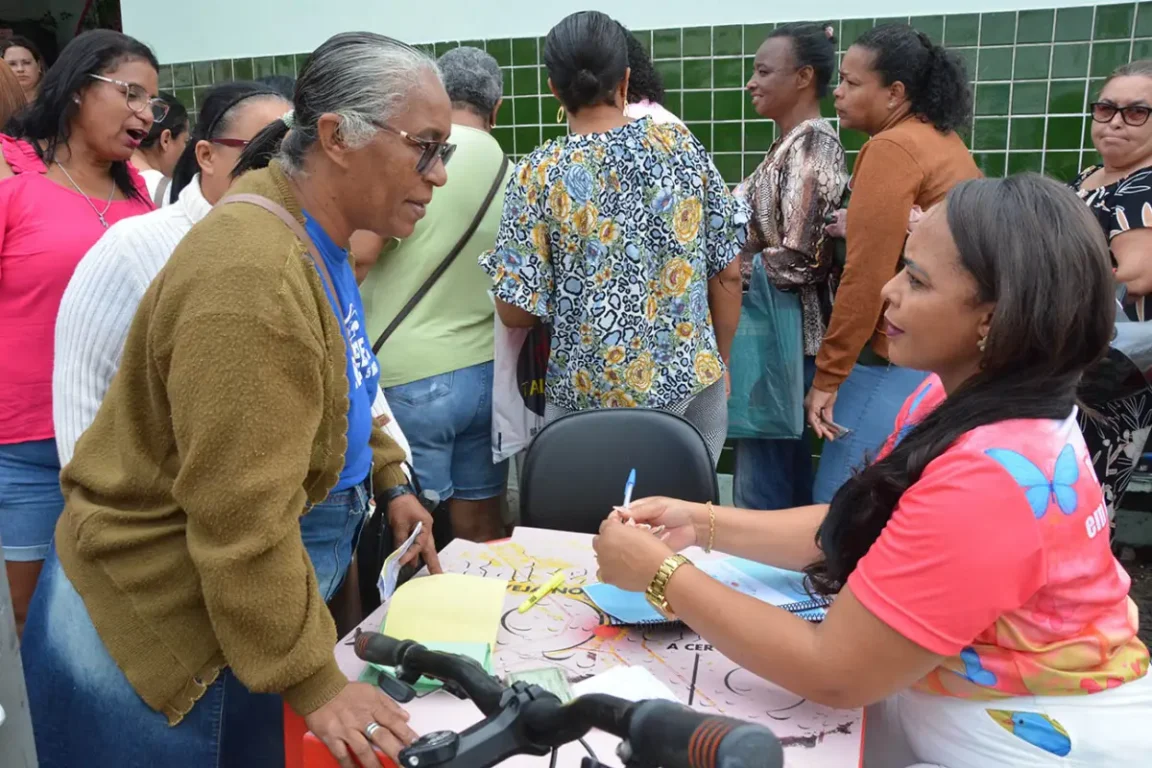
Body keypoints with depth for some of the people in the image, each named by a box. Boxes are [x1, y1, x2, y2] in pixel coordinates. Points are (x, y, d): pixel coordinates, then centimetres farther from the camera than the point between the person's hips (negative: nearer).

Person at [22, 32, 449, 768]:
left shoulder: (313, 235, 2)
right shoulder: (252, 277, -30)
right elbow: (242, 522, -28)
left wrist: (389, 479, 15)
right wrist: (314, 682, -21)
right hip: (148, 631, -8)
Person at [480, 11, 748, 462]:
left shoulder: (540, 174, -10)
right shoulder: (683, 148, -3)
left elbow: (516, 312, -9)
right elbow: (728, 275, 1)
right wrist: (715, 365, 15)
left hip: (593, 401, -2)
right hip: (694, 389, 3)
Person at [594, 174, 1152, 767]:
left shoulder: (990, 479, -33)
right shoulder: (958, 397, -4)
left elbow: (832, 675, -26)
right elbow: (855, 527, 4)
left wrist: (661, 573, -20)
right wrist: (704, 525, -5)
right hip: (949, 711, 7)